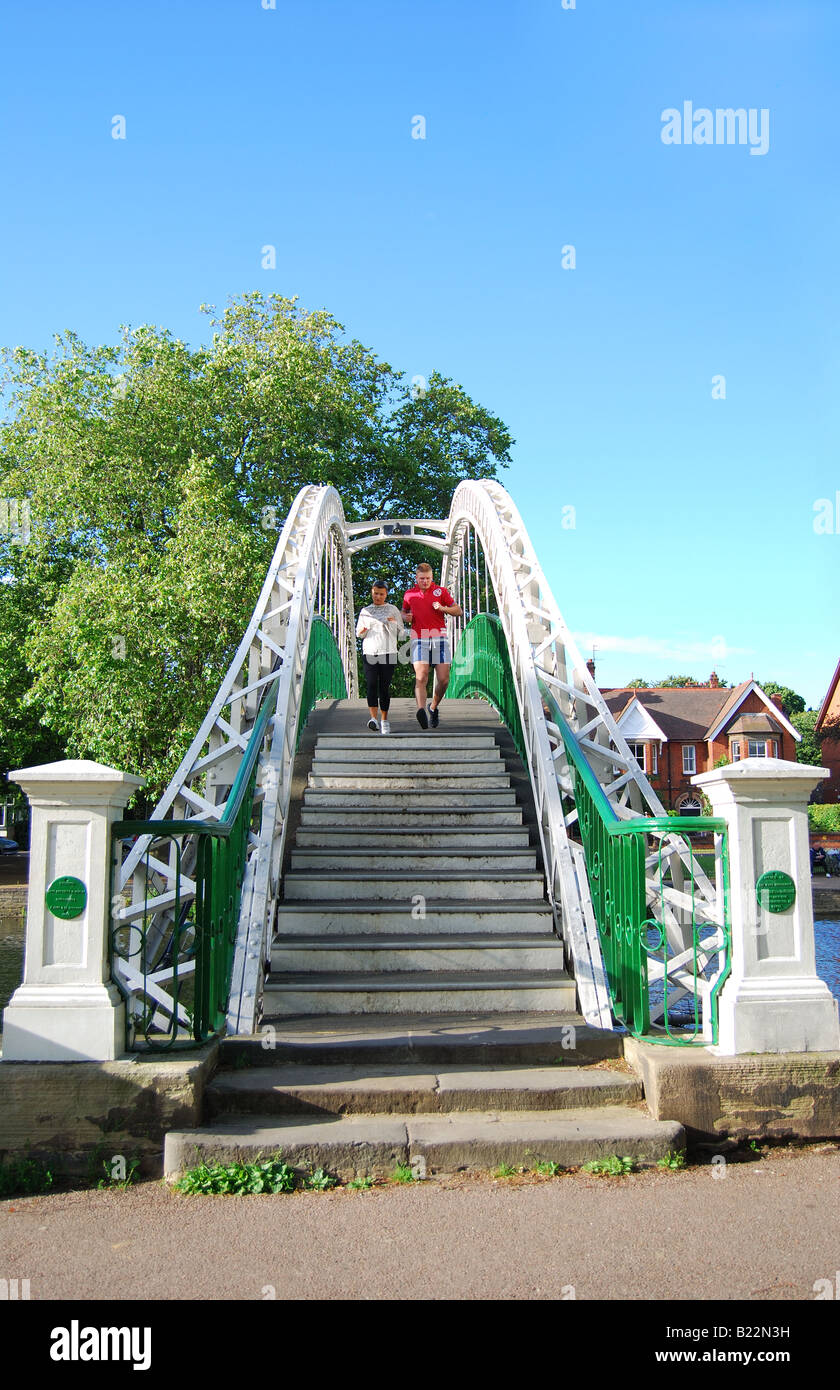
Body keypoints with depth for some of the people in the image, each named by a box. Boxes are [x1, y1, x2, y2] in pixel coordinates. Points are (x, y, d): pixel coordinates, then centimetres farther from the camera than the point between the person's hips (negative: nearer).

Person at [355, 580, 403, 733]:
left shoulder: (393, 609, 9)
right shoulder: (365, 611, 16)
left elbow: (400, 633, 7)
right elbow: (359, 633, 21)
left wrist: (393, 623, -13)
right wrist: (362, 632, -2)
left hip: (387, 652, -1)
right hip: (369, 652, 1)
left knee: (384, 686, -2)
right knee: (371, 684, -15)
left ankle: (384, 720, 10)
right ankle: (374, 718, -20)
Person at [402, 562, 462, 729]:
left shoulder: (441, 591, 10)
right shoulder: (409, 594, 15)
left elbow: (458, 611, 10)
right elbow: (403, 612, 31)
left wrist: (442, 608, -8)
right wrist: (406, 616, 6)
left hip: (439, 637, 0)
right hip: (419, 639, 0)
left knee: (443, 679, -3)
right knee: (421, 676, -19)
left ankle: (433, 707, 21)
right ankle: (421, 710, -38)